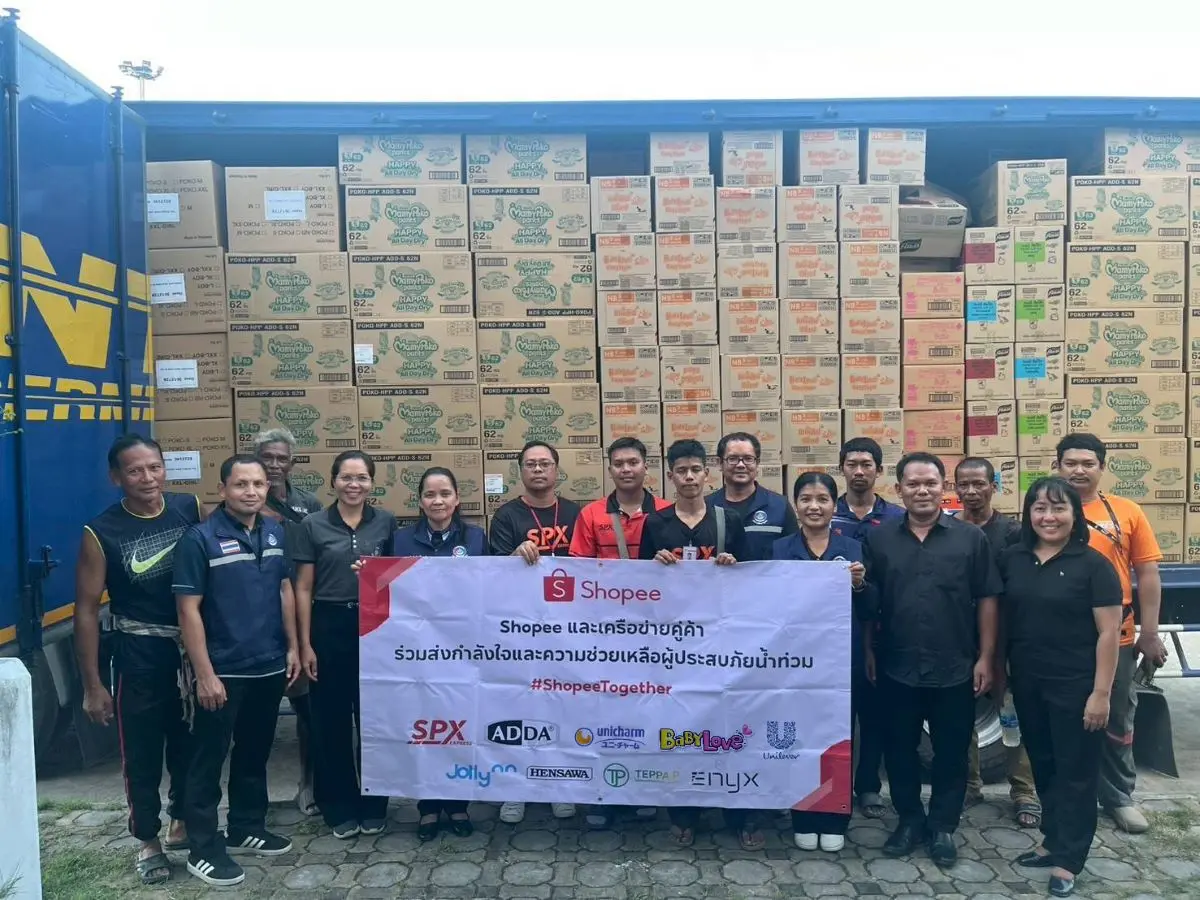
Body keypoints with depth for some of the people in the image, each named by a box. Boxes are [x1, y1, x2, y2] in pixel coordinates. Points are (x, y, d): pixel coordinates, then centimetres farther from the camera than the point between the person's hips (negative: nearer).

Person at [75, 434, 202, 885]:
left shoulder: (190, 508, -6)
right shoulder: (101, 533, -13)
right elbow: (86, 610, -8)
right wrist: (92, 685, -7)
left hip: (193, 649, 3)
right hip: (140, 658, -3)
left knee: (190, 745, 18)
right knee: (142, 754, 11)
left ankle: (182, 823, 41)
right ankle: (148, 842, 32)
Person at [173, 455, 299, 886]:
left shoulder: (275, 532, 4)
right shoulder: (200, 538, -13)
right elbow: (188, 609, -14)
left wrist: (292, 647, 8)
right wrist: (205, 674, -16)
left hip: (269, 667, 6)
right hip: (222, 672, -6)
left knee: (255, 754, 19)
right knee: (208, 760, 7)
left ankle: (247, 829, 35)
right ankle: (203, 848, 20)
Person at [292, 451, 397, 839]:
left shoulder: (386, 523, 3)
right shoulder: (312, 526, -1)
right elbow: (303, 589, 0)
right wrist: (305, 644, -4)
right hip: (329, 627, -1)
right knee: (331, 721, 7)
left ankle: (374, 806, 24)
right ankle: (339, 808, 23)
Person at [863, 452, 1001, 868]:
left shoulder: (970, 538, -1)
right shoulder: (878, 538, 1)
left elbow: (986, 600, 0)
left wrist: (985, 657, -3)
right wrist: (868, 652, 2)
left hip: (954, 669, -1)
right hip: (896, 668, 1)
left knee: (951, 752, 10)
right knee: (899, 749, 12)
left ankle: (942, 826, 27)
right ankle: (909, 818, 30)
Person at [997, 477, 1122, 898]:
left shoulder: (1092, 564, -11)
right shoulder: (1012, 559, 2)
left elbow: (1109, 632, -12)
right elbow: (1002, 617, 10)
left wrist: (1101, 692, -14)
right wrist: (996, 669, 7)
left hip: (1075, 686, -5)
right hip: (1027, 683, 5)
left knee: (1075, 770, 6)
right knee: (1043, 764, 17)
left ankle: (1068, 859, 17)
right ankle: (1053, 840, 32)